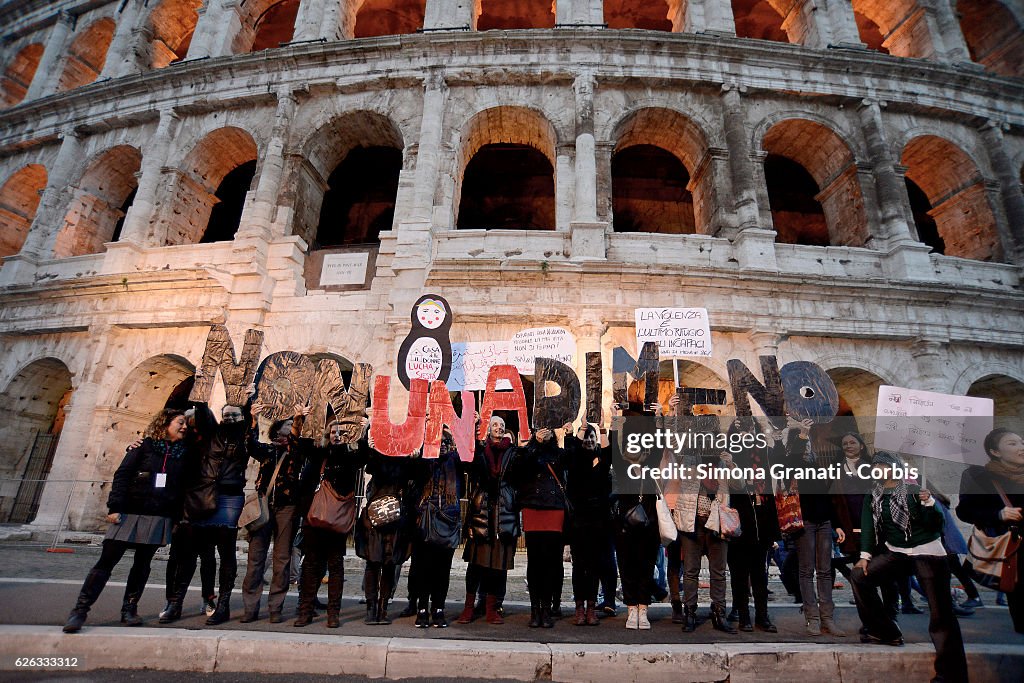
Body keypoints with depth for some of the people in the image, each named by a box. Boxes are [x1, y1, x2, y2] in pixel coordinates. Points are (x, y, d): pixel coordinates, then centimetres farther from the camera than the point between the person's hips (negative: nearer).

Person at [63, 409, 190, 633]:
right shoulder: (145, 445, 0)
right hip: (130, 514, -3)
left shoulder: (183, 453, 7)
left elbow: (182, 488, 8)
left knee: (142, 564, 8)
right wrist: (115, 507, -10)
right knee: (107, 561, -3)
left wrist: (177, 517, 4)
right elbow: (122, 476, -4)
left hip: (159, 518, 3)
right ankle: (80, 610, 7)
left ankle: (129, 609, 19)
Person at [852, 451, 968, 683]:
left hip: (927, 552, -4)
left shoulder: (914, 491, -6)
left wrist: (928, 503, -26)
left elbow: (935, 525, -9)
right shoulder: (873, 497, 4)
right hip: (896, 552, 5)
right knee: (859, 575, -9)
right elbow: (868, 526, -1)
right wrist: (865, 555, -10)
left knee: (940, 613, -8)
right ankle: (885, 631, 5)